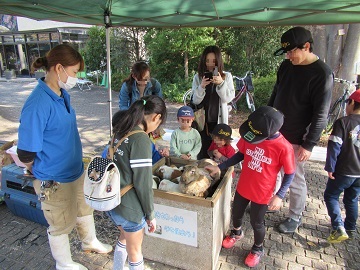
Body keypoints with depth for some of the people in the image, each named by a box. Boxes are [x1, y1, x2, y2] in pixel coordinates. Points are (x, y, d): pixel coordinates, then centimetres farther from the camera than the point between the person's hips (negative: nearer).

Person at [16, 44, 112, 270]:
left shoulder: (63, 94, -2)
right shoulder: (38, 104, -28)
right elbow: (26, 154, -22)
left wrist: (76, 163, 11)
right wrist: (45, 176, -4)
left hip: (77, 170, 8)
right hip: (55, 181, -7)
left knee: (85, 209, 29)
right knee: (61, 226, 18)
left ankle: (90, 241, 57)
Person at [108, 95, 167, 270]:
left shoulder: (120, 132, 1)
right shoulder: (141, 139, -24)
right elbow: (143, 183, -21)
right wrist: (151, 215, -9)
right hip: (129, 206, -8)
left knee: (124, 238, 31)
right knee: (134, 250, 17)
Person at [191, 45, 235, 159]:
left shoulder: (227, 76, 0)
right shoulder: (198, 77, 1)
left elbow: (229, 98, -7)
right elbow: (195, 100, -3)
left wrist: (221, 83, -21)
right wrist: (201, 87, -20)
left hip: (219, 120, 0)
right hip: (203, 120, 0)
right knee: (203, 153, 5)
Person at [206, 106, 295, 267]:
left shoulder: (284, 147, -26)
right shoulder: (249, 135, -16)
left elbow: (290, 174, -12)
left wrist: (279, 195, -19)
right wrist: (219, 167, -3)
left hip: (262, 194, -4)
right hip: (242, 187, 4)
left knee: (256, 222, 16)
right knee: (236, 213, 24)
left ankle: (258, 249, 48)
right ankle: (236, 233, 59)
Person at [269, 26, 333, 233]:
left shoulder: (322, 74, -17)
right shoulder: (286, 66, 3)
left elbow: (321, 115, -17)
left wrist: (309, 144, -17)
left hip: (296, 140, -6)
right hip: (275, 133, 7)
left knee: (296, 180, 7)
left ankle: (295, 218, 27)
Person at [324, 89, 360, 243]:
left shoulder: (342, 122, -15)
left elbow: (334, 147, -18)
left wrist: (330, 167, -12)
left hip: (344, 171, -6)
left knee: (331, 196, 9)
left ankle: (338, 229, -2)